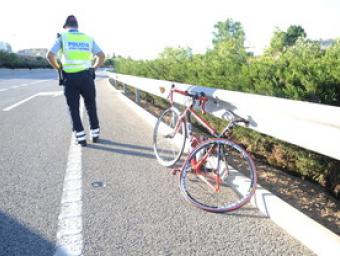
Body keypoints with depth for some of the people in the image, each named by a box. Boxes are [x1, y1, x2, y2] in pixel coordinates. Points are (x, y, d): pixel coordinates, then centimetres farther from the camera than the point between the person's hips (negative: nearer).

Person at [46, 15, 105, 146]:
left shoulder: (62, 37, 6)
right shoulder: (88, 38, 12)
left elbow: (50, 55, -6)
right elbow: (102, 56, 4)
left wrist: (59, 68, 8)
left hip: (70, 77, -1)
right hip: (86, 76, 2)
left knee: (74, 108, 8)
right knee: (91, 106, 15)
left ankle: (81, 137, 6)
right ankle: (95, 134, 21)